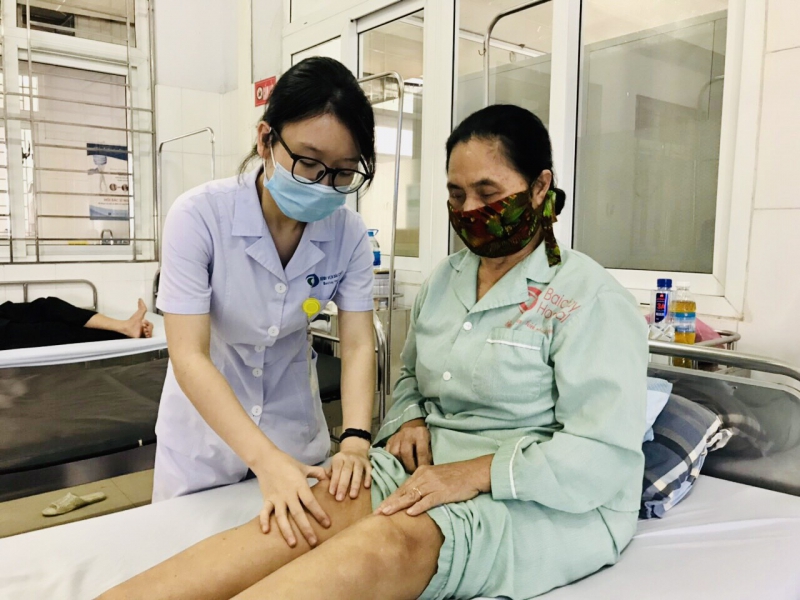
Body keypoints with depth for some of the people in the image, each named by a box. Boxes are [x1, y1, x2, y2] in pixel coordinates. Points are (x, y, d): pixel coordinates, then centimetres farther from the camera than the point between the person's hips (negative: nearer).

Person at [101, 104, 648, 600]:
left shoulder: (589, 298, -10)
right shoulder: (446, 279, 11)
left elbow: (605, 455, -17)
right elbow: (411, 375, 22)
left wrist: (474, 473, -22)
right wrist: (411, 421, -1)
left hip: (549, 501, -6)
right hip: (433, 459, 6)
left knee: (390, 539, -34)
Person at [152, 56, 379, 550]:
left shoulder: (348, 232, -16)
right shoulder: (199, 215, -26)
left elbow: (358, 345, -16)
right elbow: (189, 357, -29)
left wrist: (356, 440, -33)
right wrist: (265, 459, -39)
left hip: (295, 437, 3)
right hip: (206, 435, -2)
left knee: (302, 538, 18)